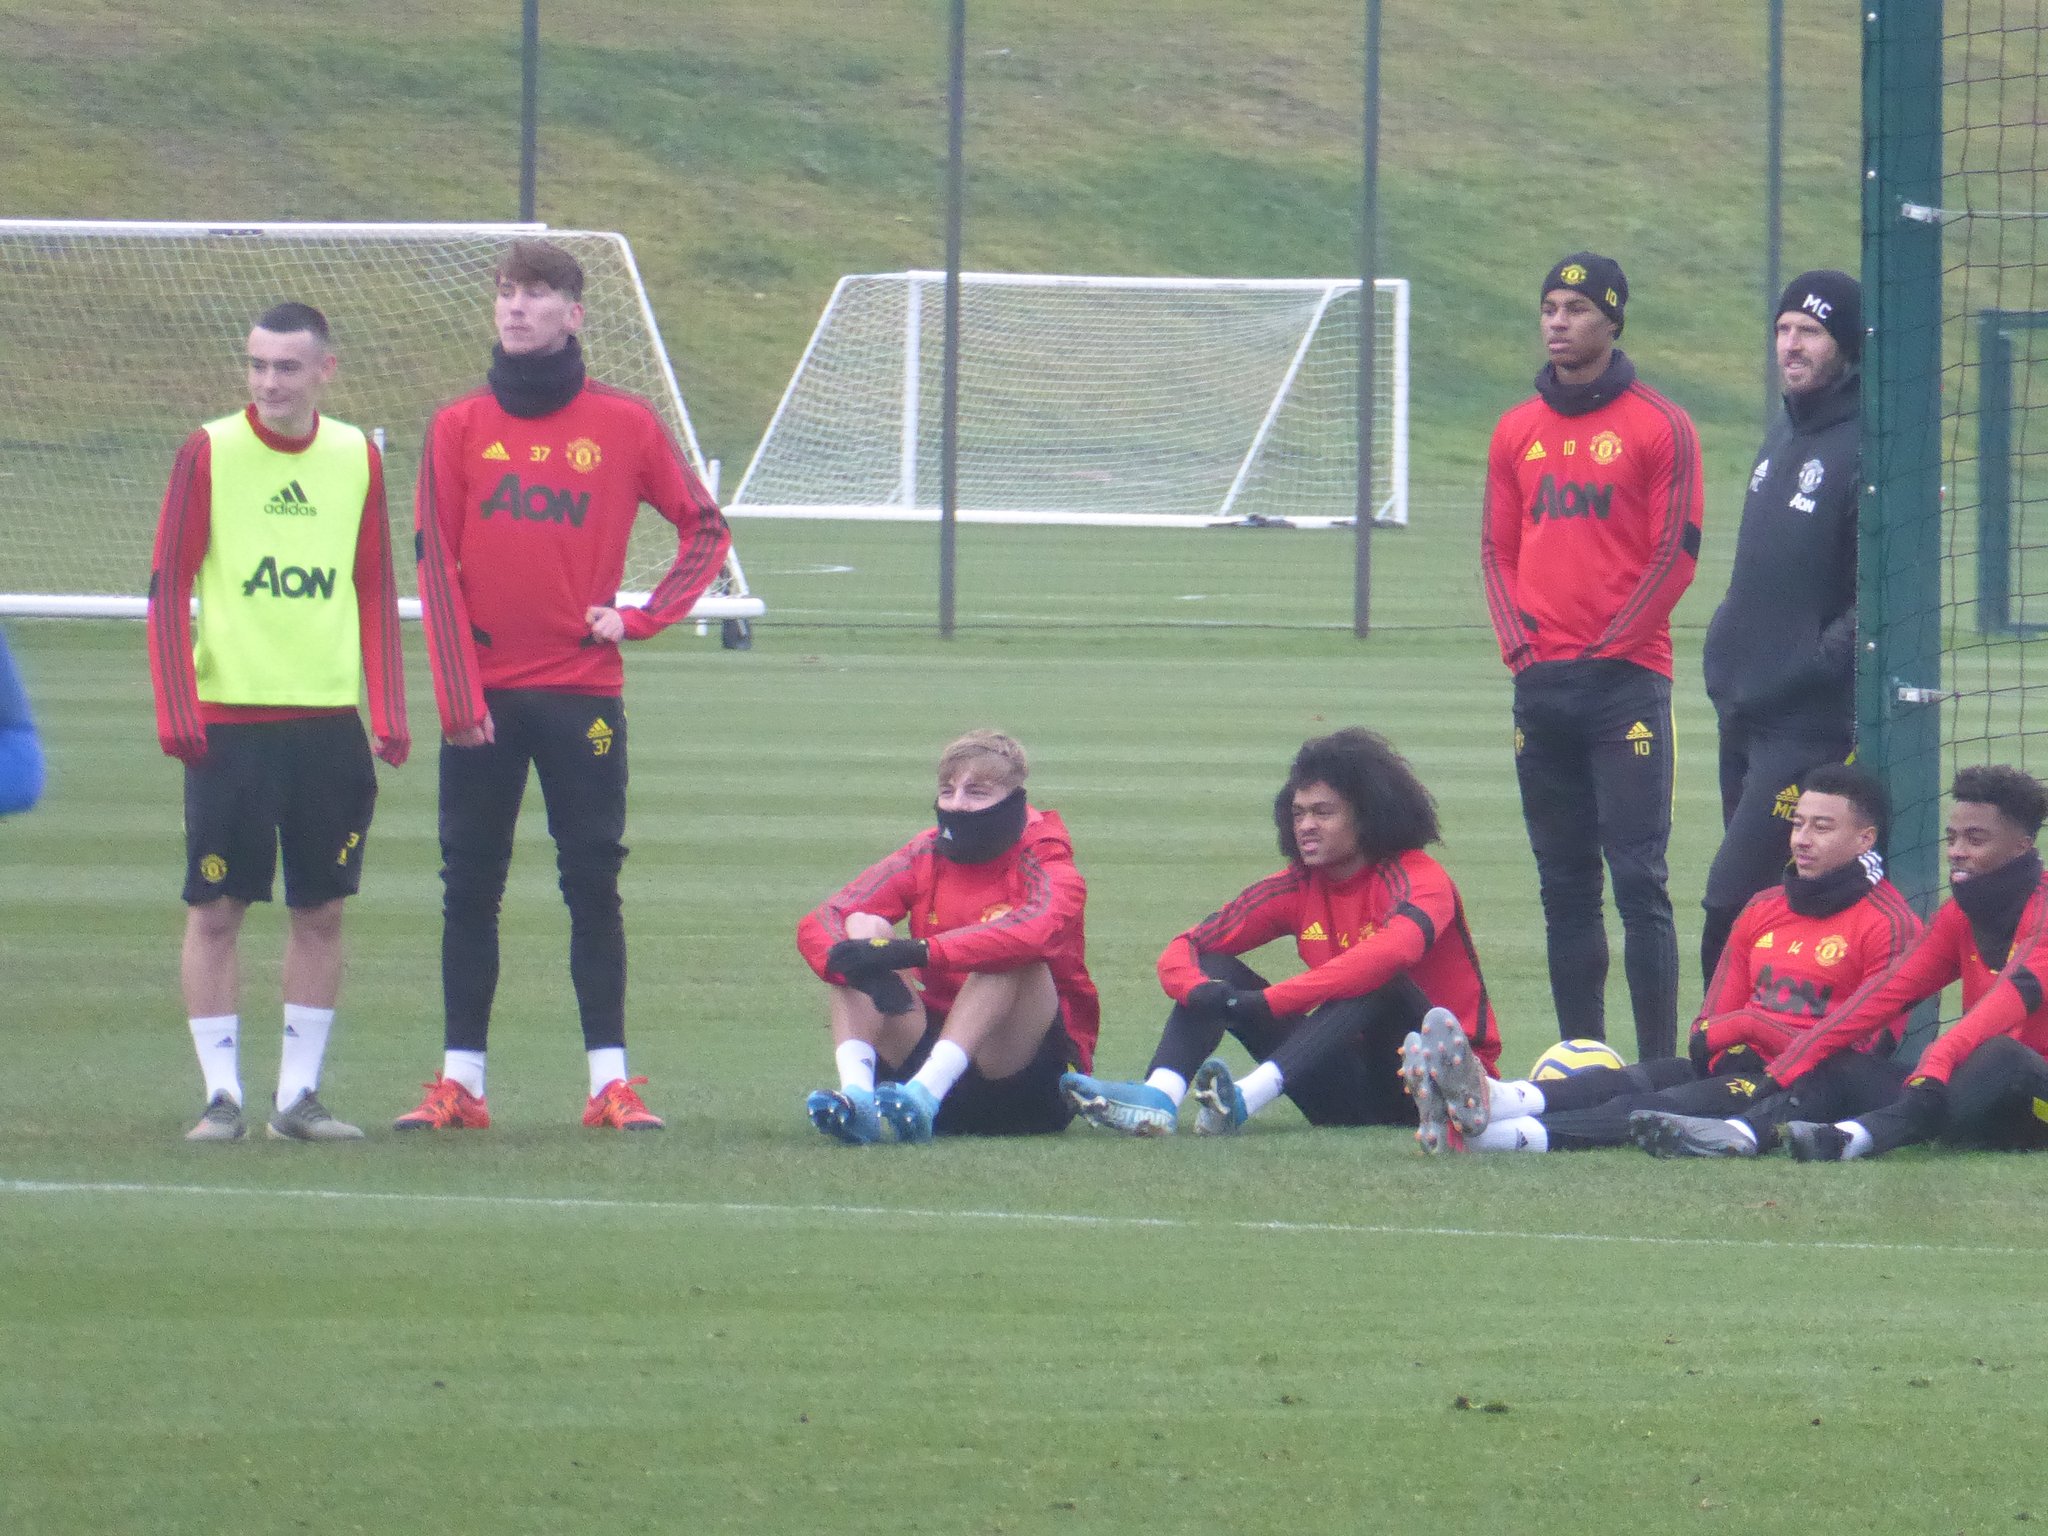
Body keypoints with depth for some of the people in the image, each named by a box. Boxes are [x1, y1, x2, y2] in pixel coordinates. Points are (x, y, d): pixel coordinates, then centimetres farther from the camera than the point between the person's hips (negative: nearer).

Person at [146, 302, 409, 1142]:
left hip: (330, 719, 3)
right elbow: (168, 586, -3)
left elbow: (376, 591, 12)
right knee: (216, 909, -3)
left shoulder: (357, 457, 6)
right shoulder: (209, 452, -3)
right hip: (229, 719, -3)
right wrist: (175, 711, -11)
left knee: (321, 910, 4)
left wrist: (389, 712, 4)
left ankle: (299, 1094, 12)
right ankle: (222, 1094, 3)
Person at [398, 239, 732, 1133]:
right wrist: (458, 694, -7)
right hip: (482, 697, 1)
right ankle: (460, 1082, 6)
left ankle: (610, 1081, 0)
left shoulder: (625, 426, 3)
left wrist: (640, 617, -3)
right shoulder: (459, 428, 4)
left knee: (594, 886, -2)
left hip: (583, 692, -1)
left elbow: (705, 528, 10)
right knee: (469, 889, 3)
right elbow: (436, 566, 1)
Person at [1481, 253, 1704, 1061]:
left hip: (1626, 682, -5)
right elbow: (1497, 549, 16)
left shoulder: (1660, 426, -1)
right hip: (1541, 687, 6)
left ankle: (1658, 1070, -11)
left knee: (1638, 879, -11)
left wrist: (1610, 645, -10)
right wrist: (1519, 643, 1)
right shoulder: (1517, 431, 15)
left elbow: (1676, 554, -5)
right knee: (1564, 887, 7)